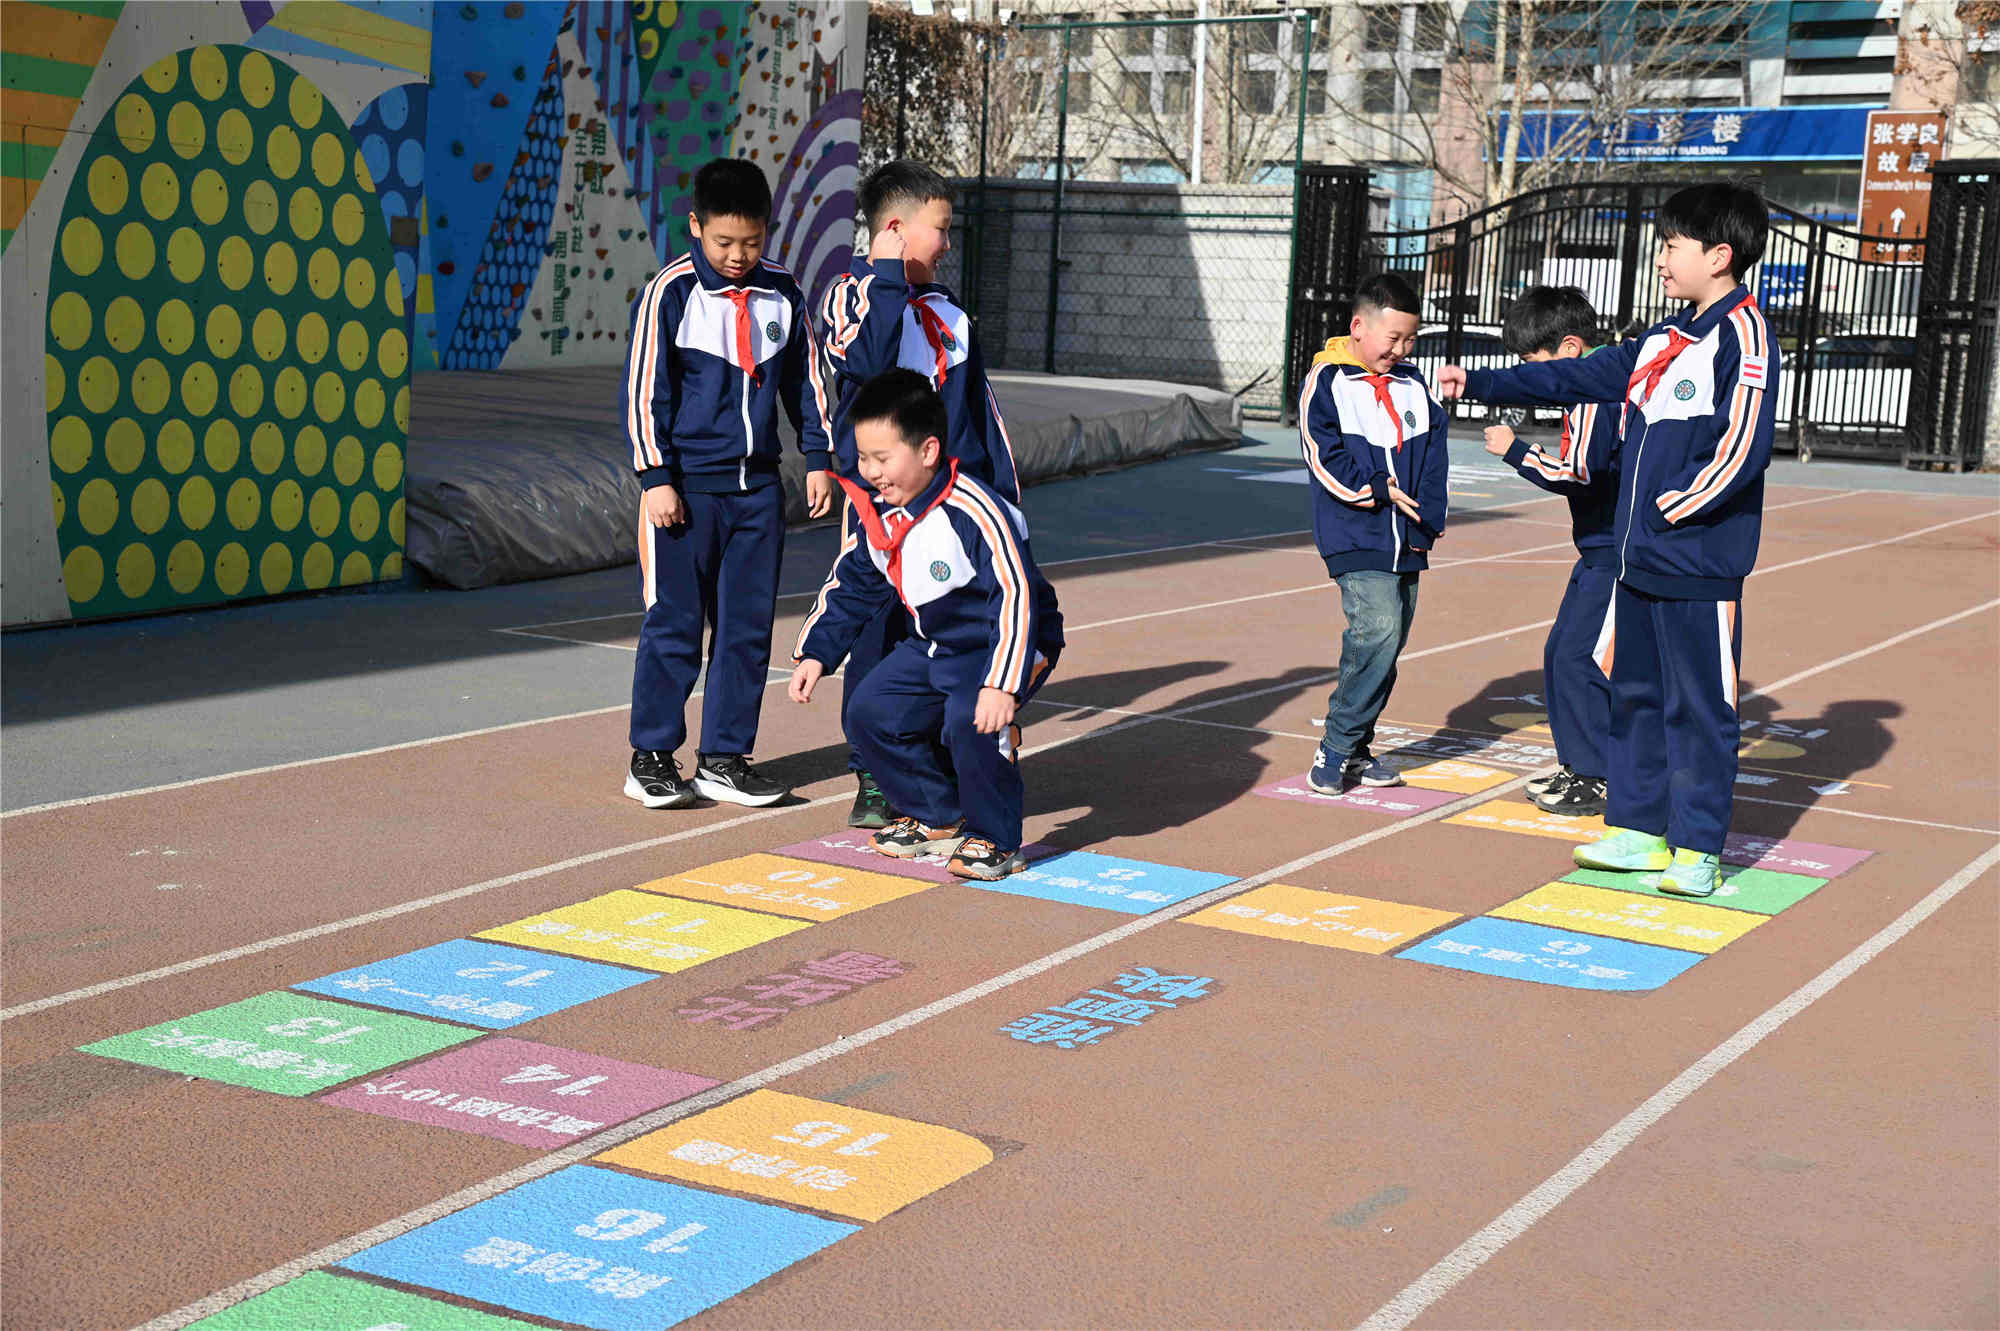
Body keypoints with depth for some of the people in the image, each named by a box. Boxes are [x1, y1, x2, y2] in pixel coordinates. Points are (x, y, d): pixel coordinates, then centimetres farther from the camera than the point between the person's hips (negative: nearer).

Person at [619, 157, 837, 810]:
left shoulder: (782, 293, 6)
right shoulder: (670, 292, -7)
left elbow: (806, 377, 16)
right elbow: (643, 389, -6)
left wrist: (819, 458, 12)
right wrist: (655, 478, -10)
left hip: (757, 487, 4)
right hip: (686, 486, -4)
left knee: (748, 627, 6)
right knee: (673, 625, -1)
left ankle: (725, 758, 15)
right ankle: (651, 757, 11)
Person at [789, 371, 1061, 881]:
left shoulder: (973, 512, -30)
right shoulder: (875, 513, -4)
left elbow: (1016, 596, -34)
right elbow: (848, 587, 11)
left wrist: (1002, 685, -41)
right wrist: (816, 653, 2)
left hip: (1005, 643, -8)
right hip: (935, 645, 8)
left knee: (971, 721, -33)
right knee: (869, 713, -2)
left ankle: (994, 839, -9)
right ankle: (937, 818, 17)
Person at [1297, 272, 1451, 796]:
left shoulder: (1413, 386, 13)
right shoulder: (1326, 383, -3)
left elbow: (1434, 455, 11)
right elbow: (1326, 456, -10)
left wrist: (1428, 517, -1)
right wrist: (1379, 489, -15)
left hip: (1406, 542, 6)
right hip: (1356, 538, -6)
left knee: (1386, 643, 7)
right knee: (1379, 630, -21)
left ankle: (1354, 750, 19)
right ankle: (1335, 750, -11)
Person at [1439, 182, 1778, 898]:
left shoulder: (1743, 332, -11)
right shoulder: (1663, 339, 16)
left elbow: (1744, 443, -19)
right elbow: (1578, 377, 22)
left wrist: (1677, 508, -18)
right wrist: (1479, 382, 21)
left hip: (1699, 567, -9)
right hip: (1638, 557, 9)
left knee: (1699, 706, -1)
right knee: (1635, 693, 15)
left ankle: (1697, 850, 6)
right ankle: (1638, 829, 25)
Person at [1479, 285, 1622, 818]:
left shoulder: (1596, 394, -18)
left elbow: (1575, 472, -24)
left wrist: (1515, 450, -14)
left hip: (1616, 552, -11)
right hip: (1603, 549, 11)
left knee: (1578, 657, -9)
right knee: (1560, 652, 13)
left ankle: (1599, 777, -2)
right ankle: (1578, 765, 21)